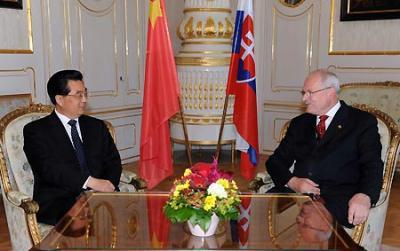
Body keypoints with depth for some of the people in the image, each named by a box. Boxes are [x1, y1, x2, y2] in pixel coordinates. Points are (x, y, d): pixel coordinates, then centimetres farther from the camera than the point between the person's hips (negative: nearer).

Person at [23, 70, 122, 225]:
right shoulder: (36, 131, 4)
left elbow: (113, 161, 11)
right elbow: (48, 168, -12)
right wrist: (90, 182, -25)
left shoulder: (97, 126, 19)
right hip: (58, 203, -4)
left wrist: (108, 184, -12)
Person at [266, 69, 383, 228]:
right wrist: (292, 181, -7)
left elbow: (372, 165, -3)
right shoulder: (299, 123, 21)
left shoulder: (363, 121, 9)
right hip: (296, 191, 5)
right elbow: (275, 161, 16)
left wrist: (364, 196, -24)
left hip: (337, 196, -4)